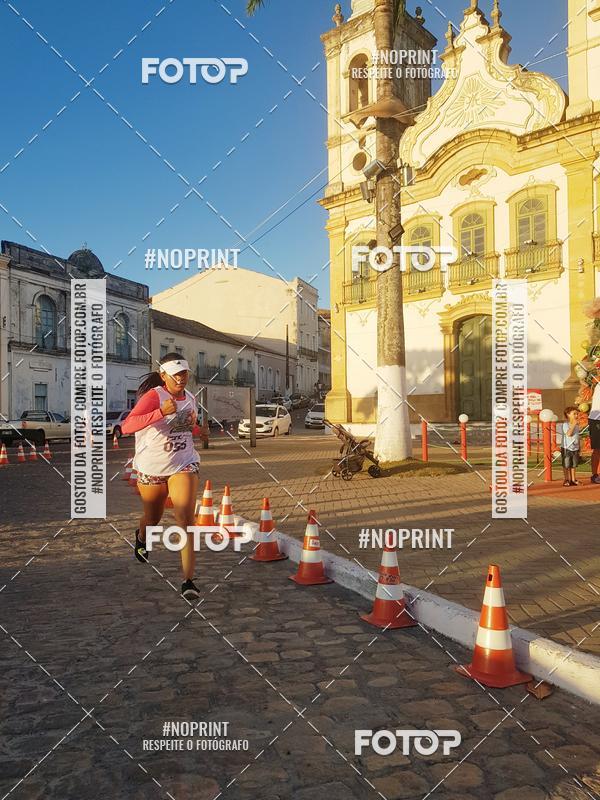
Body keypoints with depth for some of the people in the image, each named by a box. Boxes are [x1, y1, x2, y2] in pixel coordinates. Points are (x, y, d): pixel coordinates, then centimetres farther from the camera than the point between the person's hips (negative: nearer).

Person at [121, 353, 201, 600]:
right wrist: (161, 412, -40)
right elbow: (127, 426, -30)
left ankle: (188, 580, -11)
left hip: (184, 464, 2)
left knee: (186, 519, -14)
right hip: (152, 467, -2)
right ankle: (141, 538, 56)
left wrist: (193, 424, 5)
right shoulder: (153, 396, -15)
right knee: (153, 518, 18)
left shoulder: (190, 398, 5)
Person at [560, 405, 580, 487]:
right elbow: (568, 433, -29)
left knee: (574, 465, 11)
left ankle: (573, 479, 20)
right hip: (566, 448, -6)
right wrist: (573, 424, -29)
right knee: (566, 465, 2)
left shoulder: (576, 425, 9)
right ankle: (567, 479, 13)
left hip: (575, 448, 6)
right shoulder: (565, 425, -13)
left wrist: (579, 447, 17)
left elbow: (578, 436, 17)